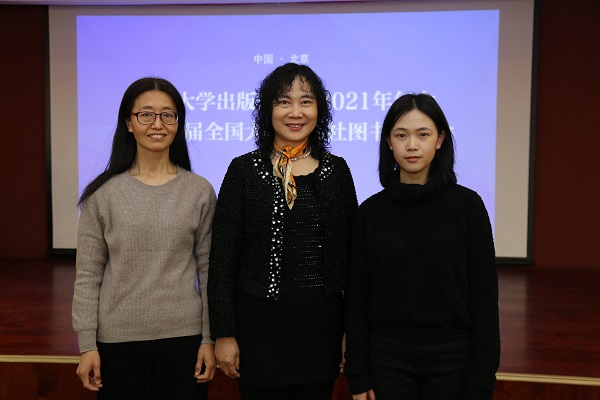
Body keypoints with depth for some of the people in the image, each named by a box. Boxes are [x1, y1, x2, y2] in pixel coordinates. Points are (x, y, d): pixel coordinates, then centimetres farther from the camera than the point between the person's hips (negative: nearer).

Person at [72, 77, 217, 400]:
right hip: (117, 338, 0)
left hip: (183, 336, 0)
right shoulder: (103, 194, -2)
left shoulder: (200, 191, 0)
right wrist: (87, 345, -3)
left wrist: (209, 338, 0)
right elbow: (88, 275, 0)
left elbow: (209, 271, 2)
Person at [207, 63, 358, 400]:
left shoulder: (336, 170, 5)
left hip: (322, 323, 2)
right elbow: (222, 258, -3)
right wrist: (224, 333, -6)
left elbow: (351, 254, 8)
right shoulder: (245, 170, -2)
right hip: (260, 323, -2)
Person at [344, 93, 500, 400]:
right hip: (388, 354, 1)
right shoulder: (371, 211, -2)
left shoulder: (467, 205, -6)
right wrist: (357, 374, 1)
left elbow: (484, 295, -5)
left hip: (452, 354, -1)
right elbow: (357, 298, 1)